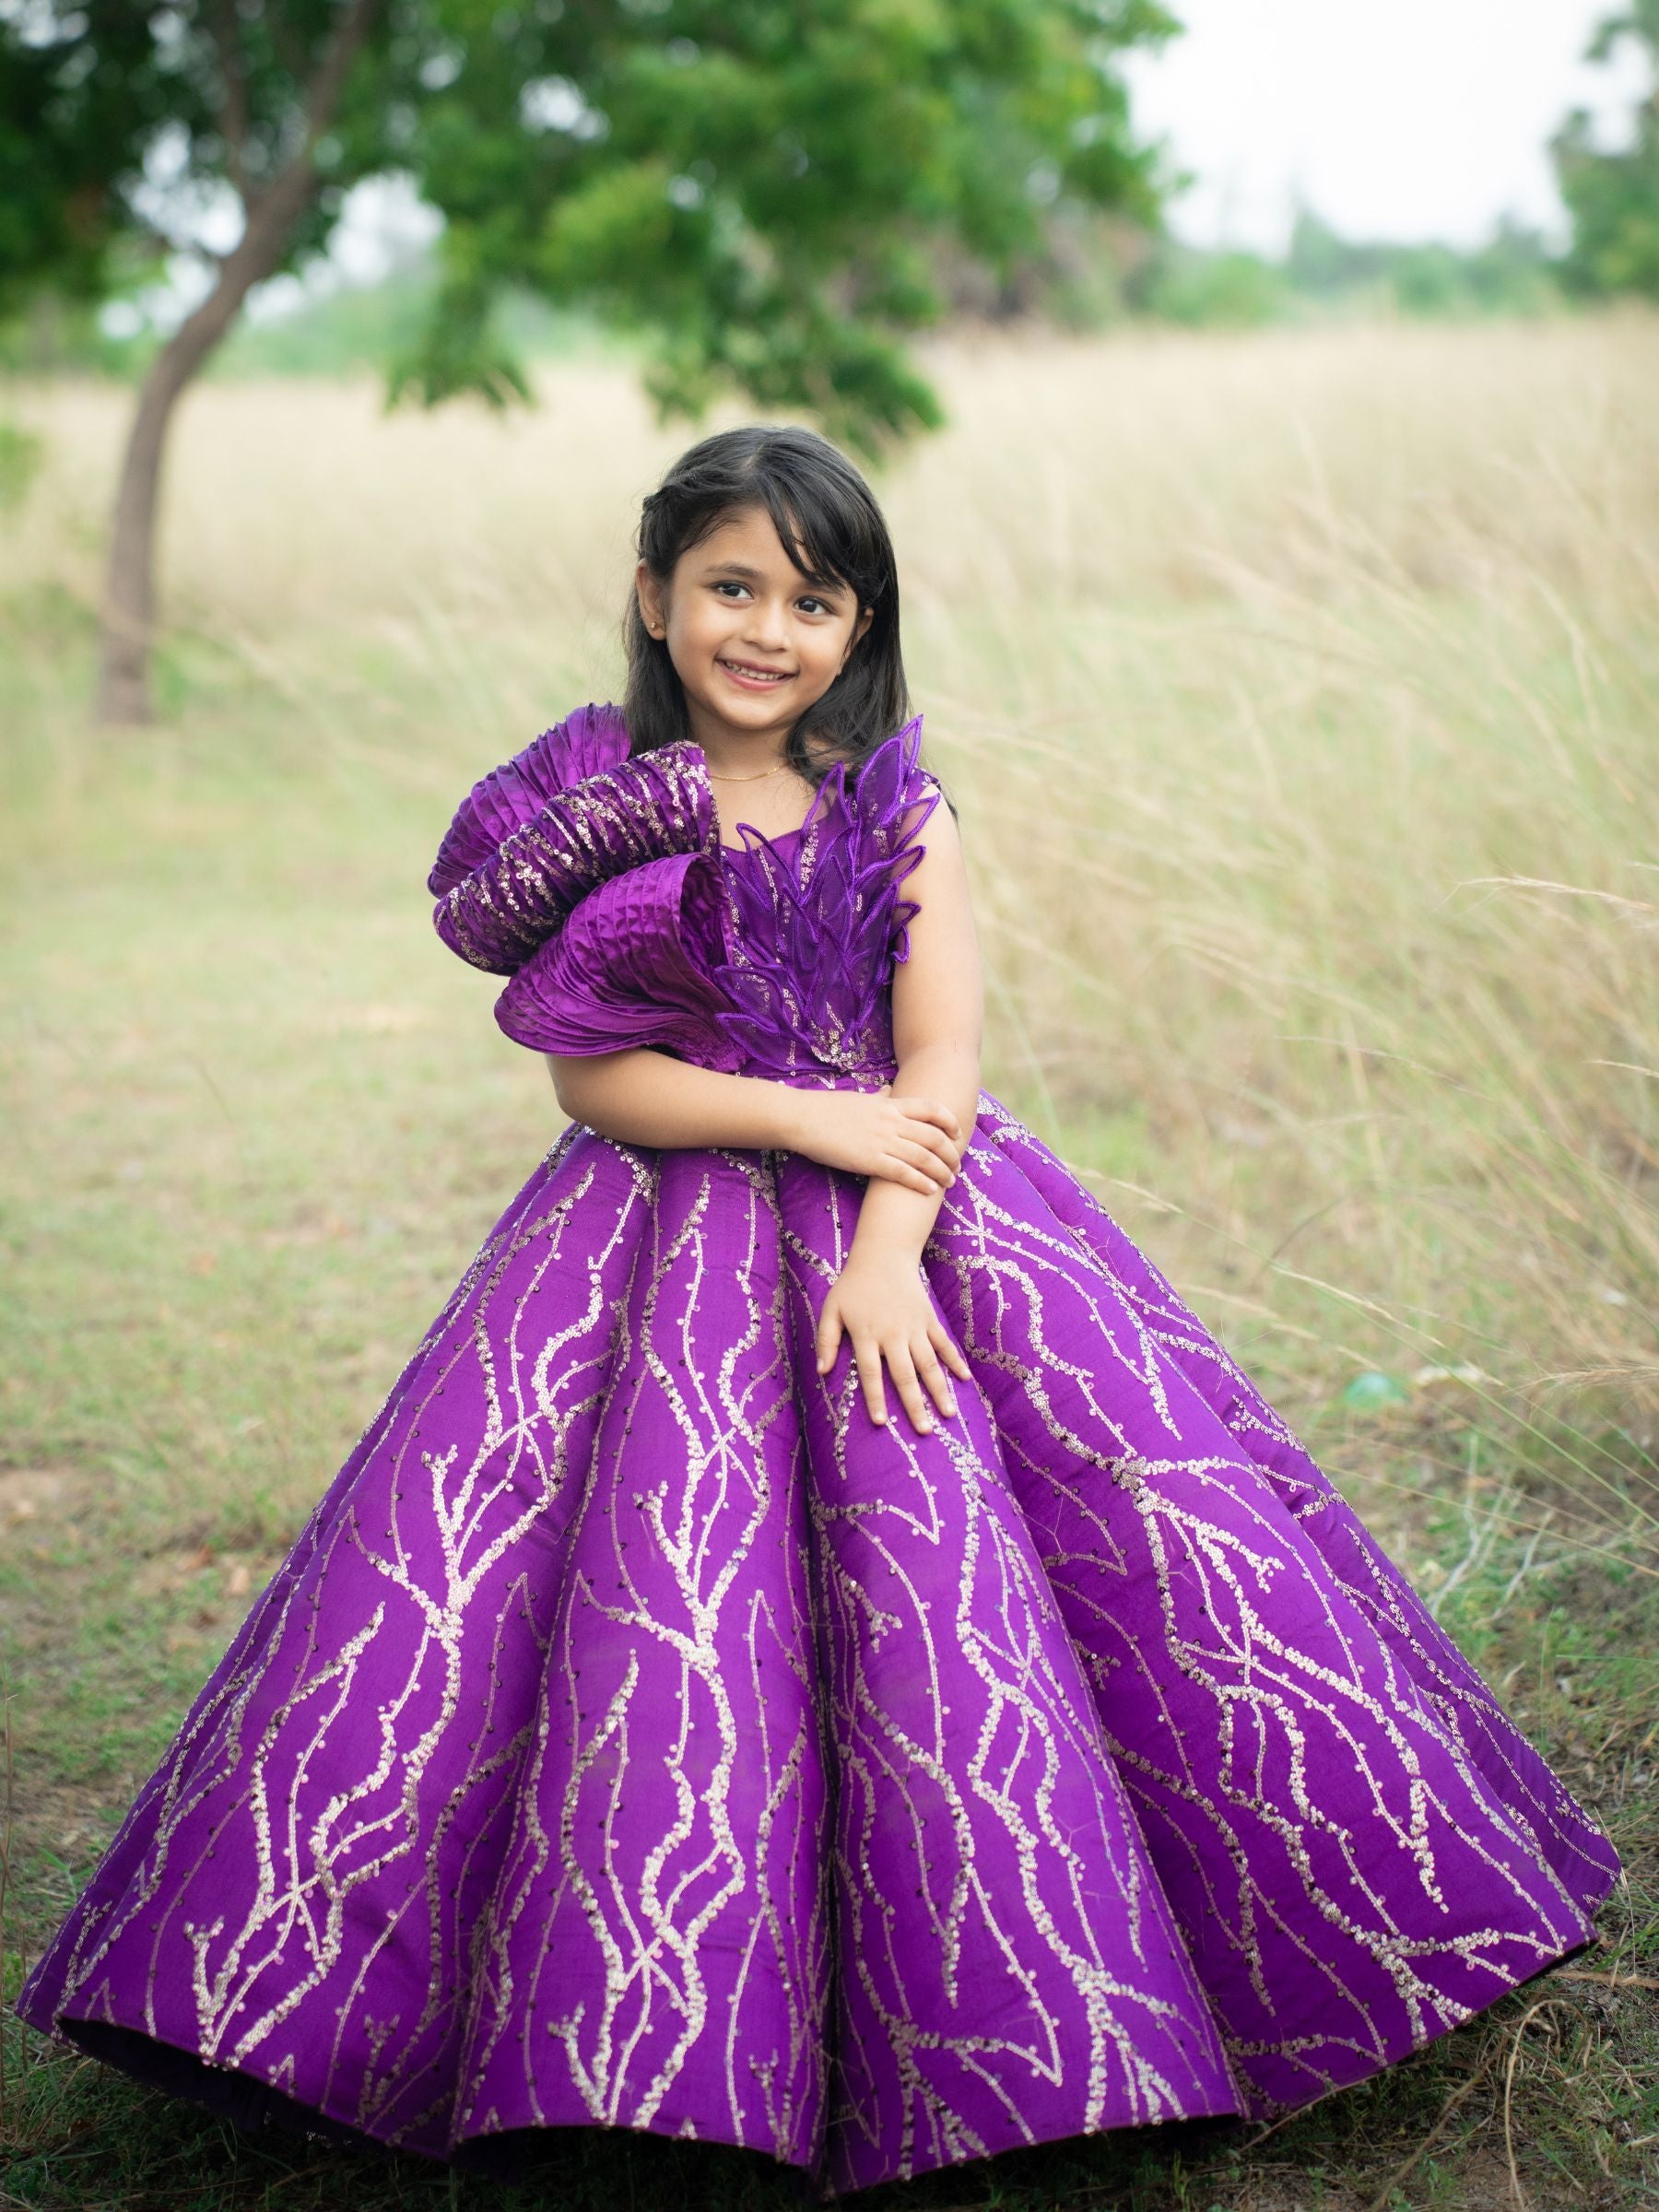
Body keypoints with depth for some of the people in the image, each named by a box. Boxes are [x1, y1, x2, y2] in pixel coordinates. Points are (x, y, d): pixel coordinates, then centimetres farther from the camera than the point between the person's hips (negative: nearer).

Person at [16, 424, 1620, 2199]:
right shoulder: (596, 814, 2)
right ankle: (632, 2029, -1)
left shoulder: (900, 816, 4)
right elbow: (591, 1076, -4)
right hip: (668, 1236, 0)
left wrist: (885, 1252, -18)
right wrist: (809, 1120, -13)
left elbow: (941, 1065, -4)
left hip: (906, 1219, 1)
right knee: (655, 1570, -13)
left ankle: (1035, 2019, 3)